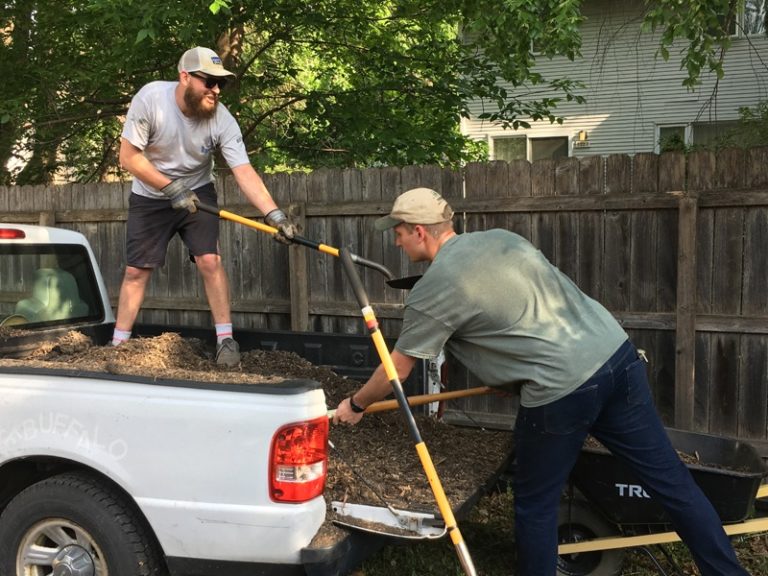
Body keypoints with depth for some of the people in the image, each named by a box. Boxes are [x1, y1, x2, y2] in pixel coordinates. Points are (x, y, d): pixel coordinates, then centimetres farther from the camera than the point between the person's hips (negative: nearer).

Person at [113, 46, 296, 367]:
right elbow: (128, 156, -20)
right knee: (136, 271, 3)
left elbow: (244, 173, -29)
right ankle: (118, 345, 15)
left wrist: (275, 215, -42)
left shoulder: (222, 120, -22)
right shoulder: (150, 99, -25)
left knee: (209, 260, -13)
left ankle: (226, 339, -2)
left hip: (197, 193, 1)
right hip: (150, 198, 0)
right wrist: (172, 188, -24)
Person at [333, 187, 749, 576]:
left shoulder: (432, 291, -4)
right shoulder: (501, 237, 15)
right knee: (670, 479, 13)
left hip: (561, 389, -7)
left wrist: (355, 405, 23)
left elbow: (397, 370, 6)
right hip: (617, 352, 7)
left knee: (535, 505, 14)